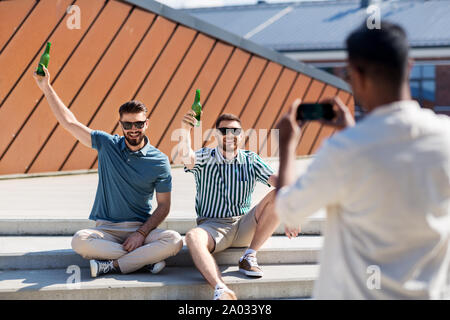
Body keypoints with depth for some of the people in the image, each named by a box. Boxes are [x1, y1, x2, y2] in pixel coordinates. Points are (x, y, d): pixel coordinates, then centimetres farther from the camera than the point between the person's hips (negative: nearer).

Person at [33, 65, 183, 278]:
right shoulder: (107, 145, 4)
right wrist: (46, 87, 1)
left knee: (174, 241, -30)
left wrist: (141, 233, -14)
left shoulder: (159, 161, 0)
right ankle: (145, 260, -23)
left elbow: (163, 206, 0)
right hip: (106, 229, 1)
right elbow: (69, 122, 5)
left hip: (140, 229, 0)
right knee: (80, 240, -32)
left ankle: (111, 265, -25)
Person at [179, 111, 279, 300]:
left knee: (278, 196, -19)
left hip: (244, 226, 2)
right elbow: (186, 157, -21)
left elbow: (276, 180, -7)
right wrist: (185, 131, -41)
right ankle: (221, 290, -56)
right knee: (193, 237, -36)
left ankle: (249, 256, -17)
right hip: (212, 226, -2)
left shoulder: (251, 160, 8)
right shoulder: (204, 158, 3)